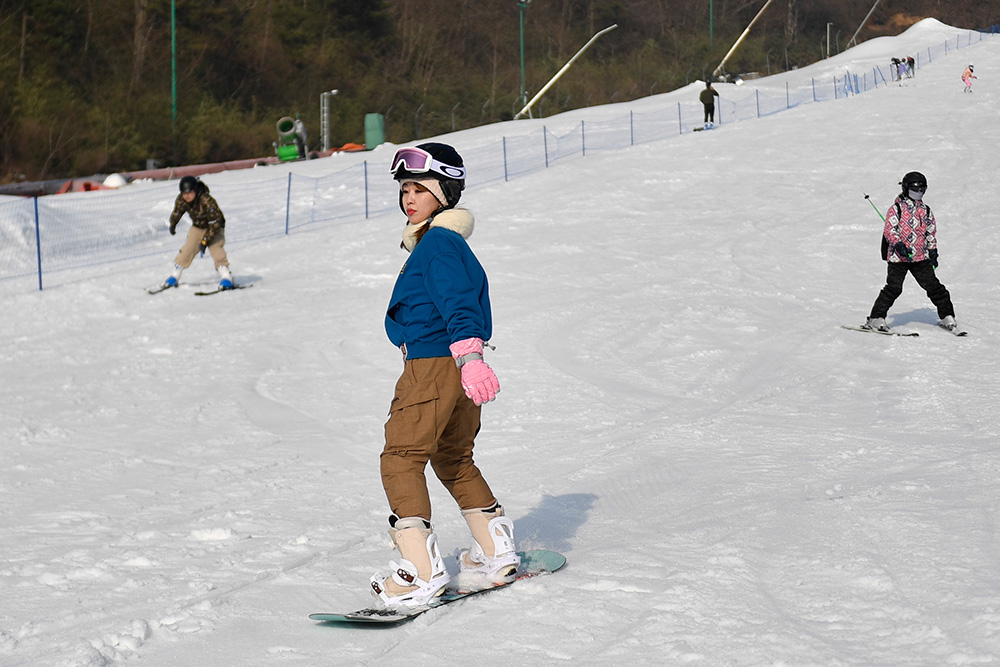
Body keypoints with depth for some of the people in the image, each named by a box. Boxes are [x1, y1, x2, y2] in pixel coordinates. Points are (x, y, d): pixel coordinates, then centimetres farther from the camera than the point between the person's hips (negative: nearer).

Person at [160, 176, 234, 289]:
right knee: (187, 249, -4)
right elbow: (177, 212, 5)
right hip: (197, 227, 5)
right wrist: (172, 225, 14)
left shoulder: (207, 201, -36)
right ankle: (175, 276, 9)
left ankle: (226, 277, -23)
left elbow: (215, 223, -31)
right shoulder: (181, 200, -19)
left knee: (216, 248, -24)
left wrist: (205, 240, -31)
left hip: (214, 228, -5)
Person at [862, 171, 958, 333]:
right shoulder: (896, 209, -1)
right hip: (898, 257, -4)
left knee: (933, 286, 2)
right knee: (893, 288, -11)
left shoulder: (926, 211, 15)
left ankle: (947, 316, 10)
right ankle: (876, 318, -5)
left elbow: (931, 232, 23)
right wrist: (899, 245, -22)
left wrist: (933, 251, 14)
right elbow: (889, 230, -7)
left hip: (921, 257, 4)